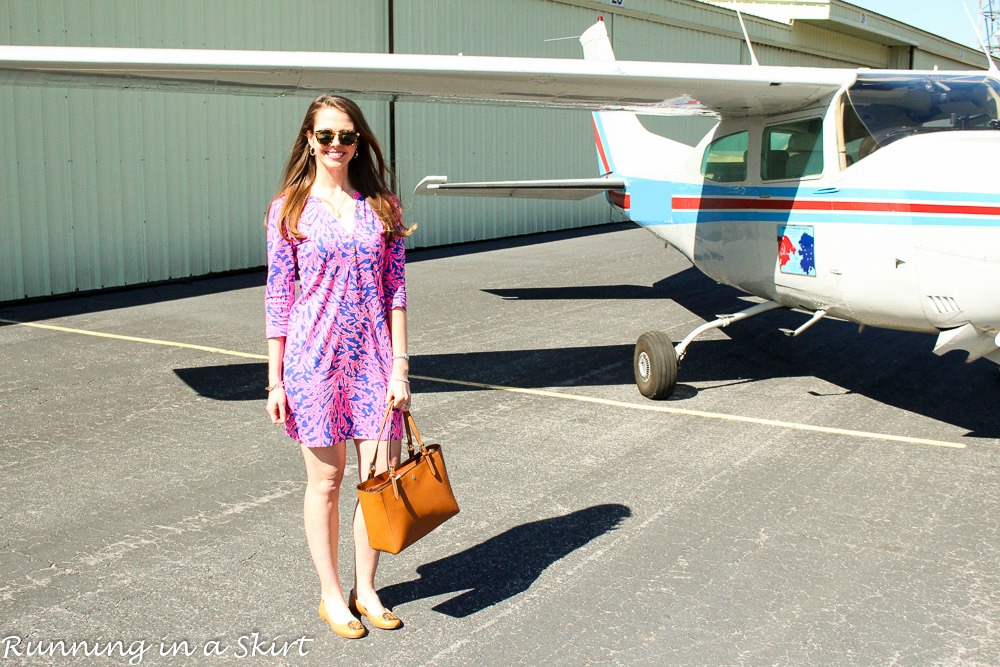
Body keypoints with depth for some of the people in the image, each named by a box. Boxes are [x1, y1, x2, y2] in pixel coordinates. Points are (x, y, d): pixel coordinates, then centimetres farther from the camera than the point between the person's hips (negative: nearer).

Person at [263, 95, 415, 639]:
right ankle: (331, 595, 24)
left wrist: (399, 366, -1)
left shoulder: (381, 206, 5)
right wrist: (275, 379, -1)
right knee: (325, 479, 7)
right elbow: (278, 296, 0)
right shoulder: (288, 209, -1)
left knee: (380, 477, 5)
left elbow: (395, 289, 5)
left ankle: (365, 589, 25)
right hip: (314, 356, -2)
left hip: (373, 358, 2)